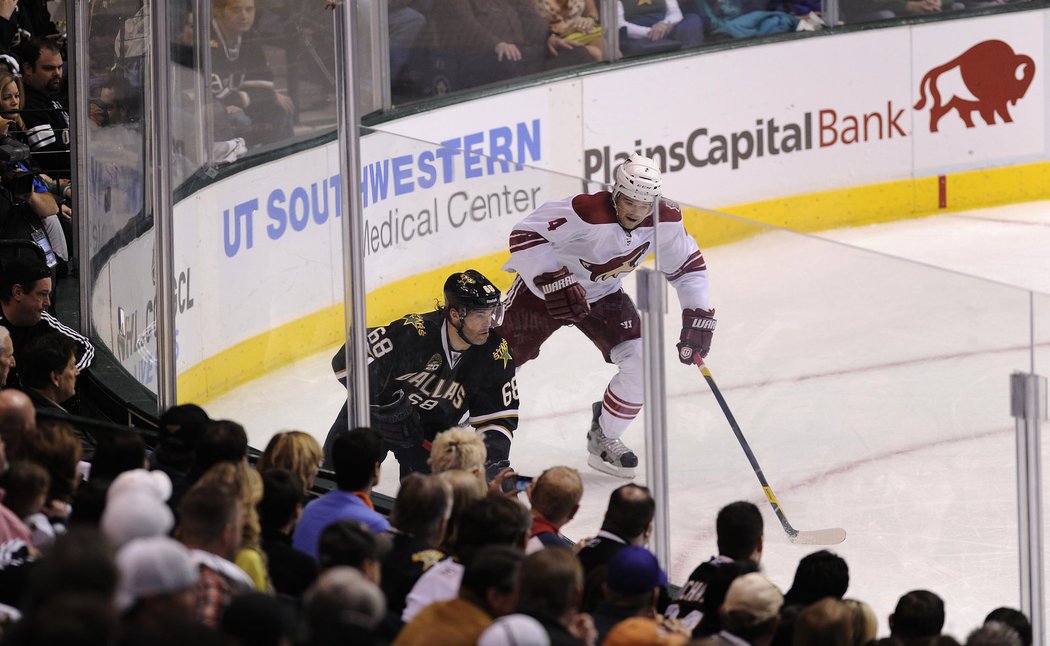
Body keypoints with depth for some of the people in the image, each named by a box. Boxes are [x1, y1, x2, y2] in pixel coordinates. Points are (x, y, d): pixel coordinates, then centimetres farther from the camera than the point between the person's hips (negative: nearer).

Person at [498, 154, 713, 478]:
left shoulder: (665, 221, -18)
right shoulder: (586, 211, -35)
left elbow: (688, 267, -3)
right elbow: (526, 234, -33)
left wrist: (698, 318, -10)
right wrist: (555, 283, -39)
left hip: (603, 295, 4)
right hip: (545, 287, -4)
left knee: (641, 362, -12)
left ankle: (603, 439, 9)